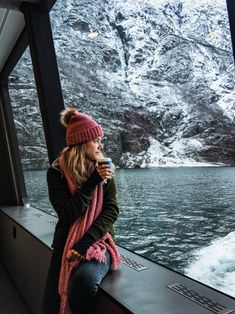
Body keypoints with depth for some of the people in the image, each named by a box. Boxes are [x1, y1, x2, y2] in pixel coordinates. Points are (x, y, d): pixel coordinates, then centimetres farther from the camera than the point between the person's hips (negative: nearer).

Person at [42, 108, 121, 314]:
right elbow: (67, 214, -13)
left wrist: (85, 243, -19)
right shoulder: (57, 172, -5)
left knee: (84, 280, -30)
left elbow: (112, 210, -6)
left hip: (98, 241, 0)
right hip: (66, 244, 1)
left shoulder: (103, 169, 1)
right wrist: (93, 182, -19)